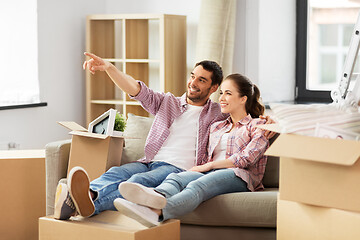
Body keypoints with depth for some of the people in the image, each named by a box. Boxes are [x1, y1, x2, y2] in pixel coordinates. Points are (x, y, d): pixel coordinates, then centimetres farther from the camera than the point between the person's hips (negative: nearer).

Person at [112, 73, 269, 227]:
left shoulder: (257, 125, 14)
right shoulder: (216, 127, 34)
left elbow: (247, 159, -2)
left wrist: (208, 166, -5)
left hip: (238, 176, -5)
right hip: (210, 174, 5)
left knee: (197, 186, -39)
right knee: (175, 178, -31)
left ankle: (157, 213, -69)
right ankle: (158, 196, -69)